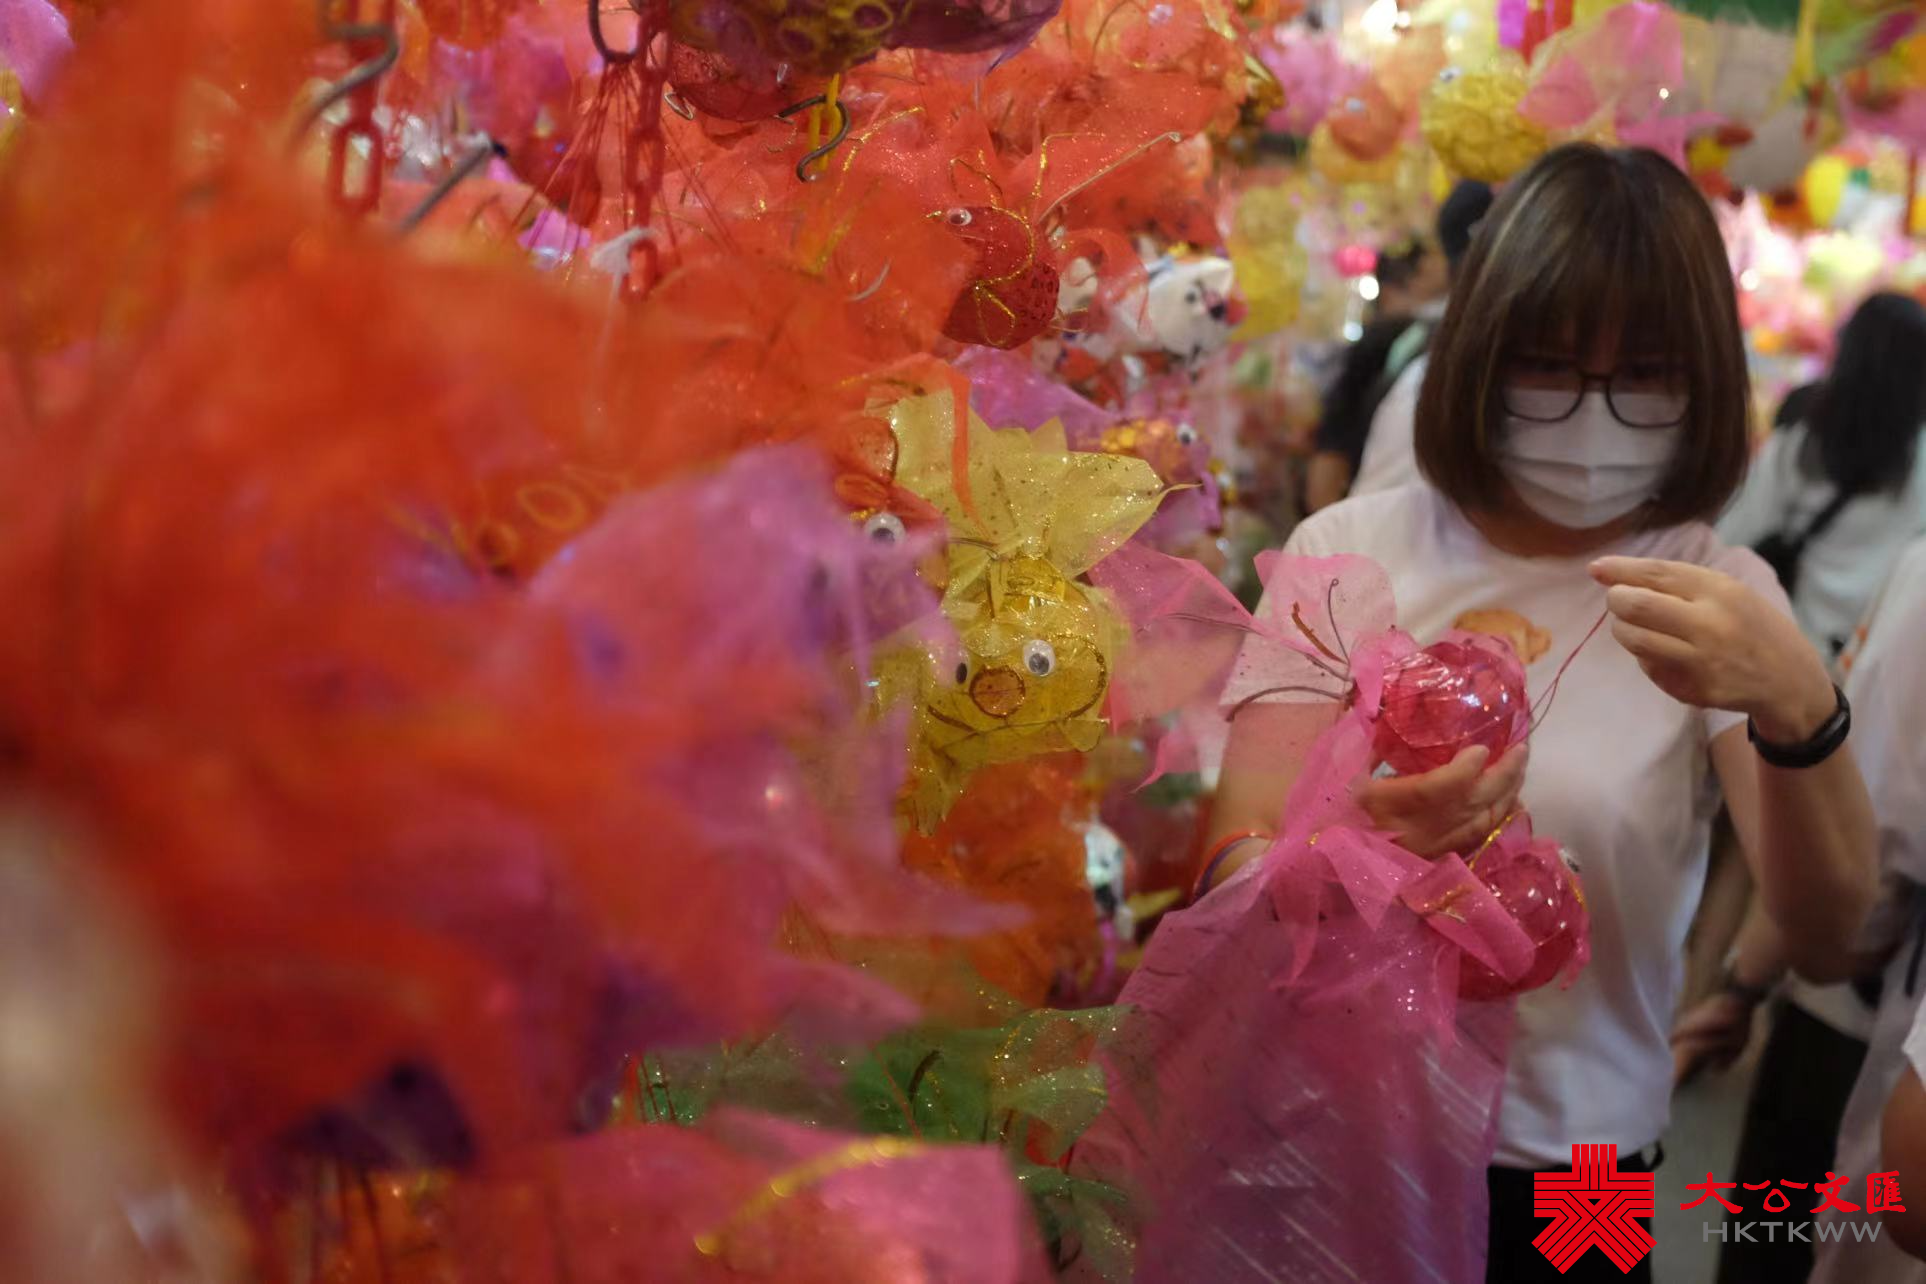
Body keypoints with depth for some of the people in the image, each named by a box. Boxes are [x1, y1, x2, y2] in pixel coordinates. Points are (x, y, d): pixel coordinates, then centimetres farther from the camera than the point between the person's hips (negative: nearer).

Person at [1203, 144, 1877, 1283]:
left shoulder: (1720, 599, -7)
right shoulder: (1347, 550, -7)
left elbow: (1827, 941, -18)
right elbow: (1237, 869, -12)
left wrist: (1801, 713, -37)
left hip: (1565, 1155, 0)